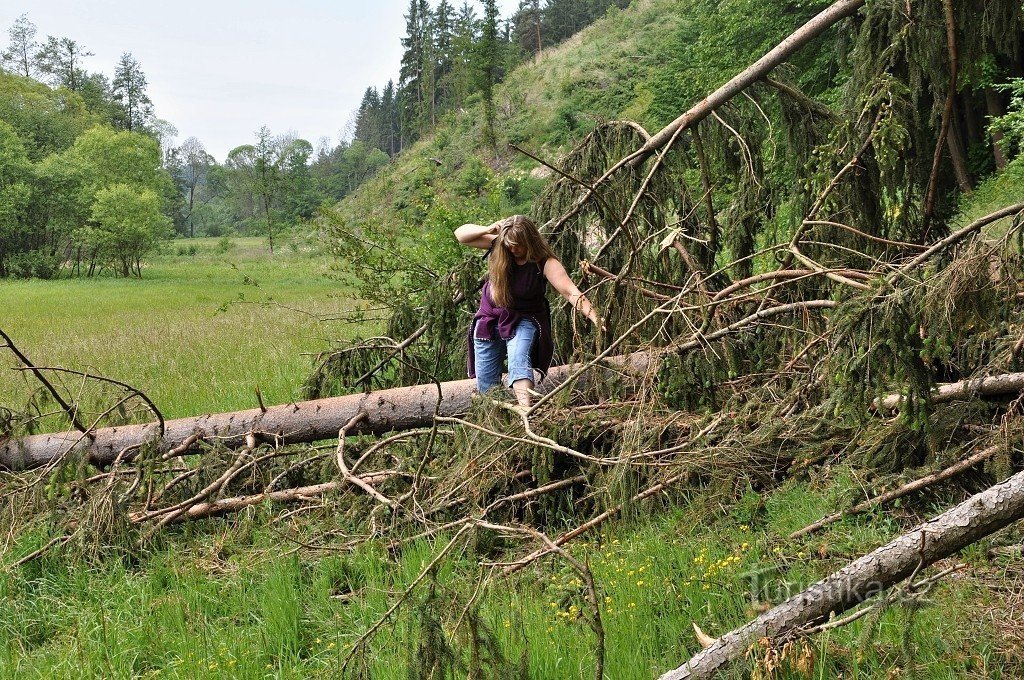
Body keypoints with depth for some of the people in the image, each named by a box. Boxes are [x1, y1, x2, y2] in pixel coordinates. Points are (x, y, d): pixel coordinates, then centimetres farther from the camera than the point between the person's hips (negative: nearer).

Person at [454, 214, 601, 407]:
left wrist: (595, 317, -48)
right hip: (490, 319, 4)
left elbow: (570, 292, -33)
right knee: (485, 384, 4)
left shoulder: (544, 263, -22)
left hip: (524, 321, -4)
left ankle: (525, 409, -51)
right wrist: (488, 230, -25)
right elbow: (461, 234, -6)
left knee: (519, 358, -34)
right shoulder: (498, 246, -12)